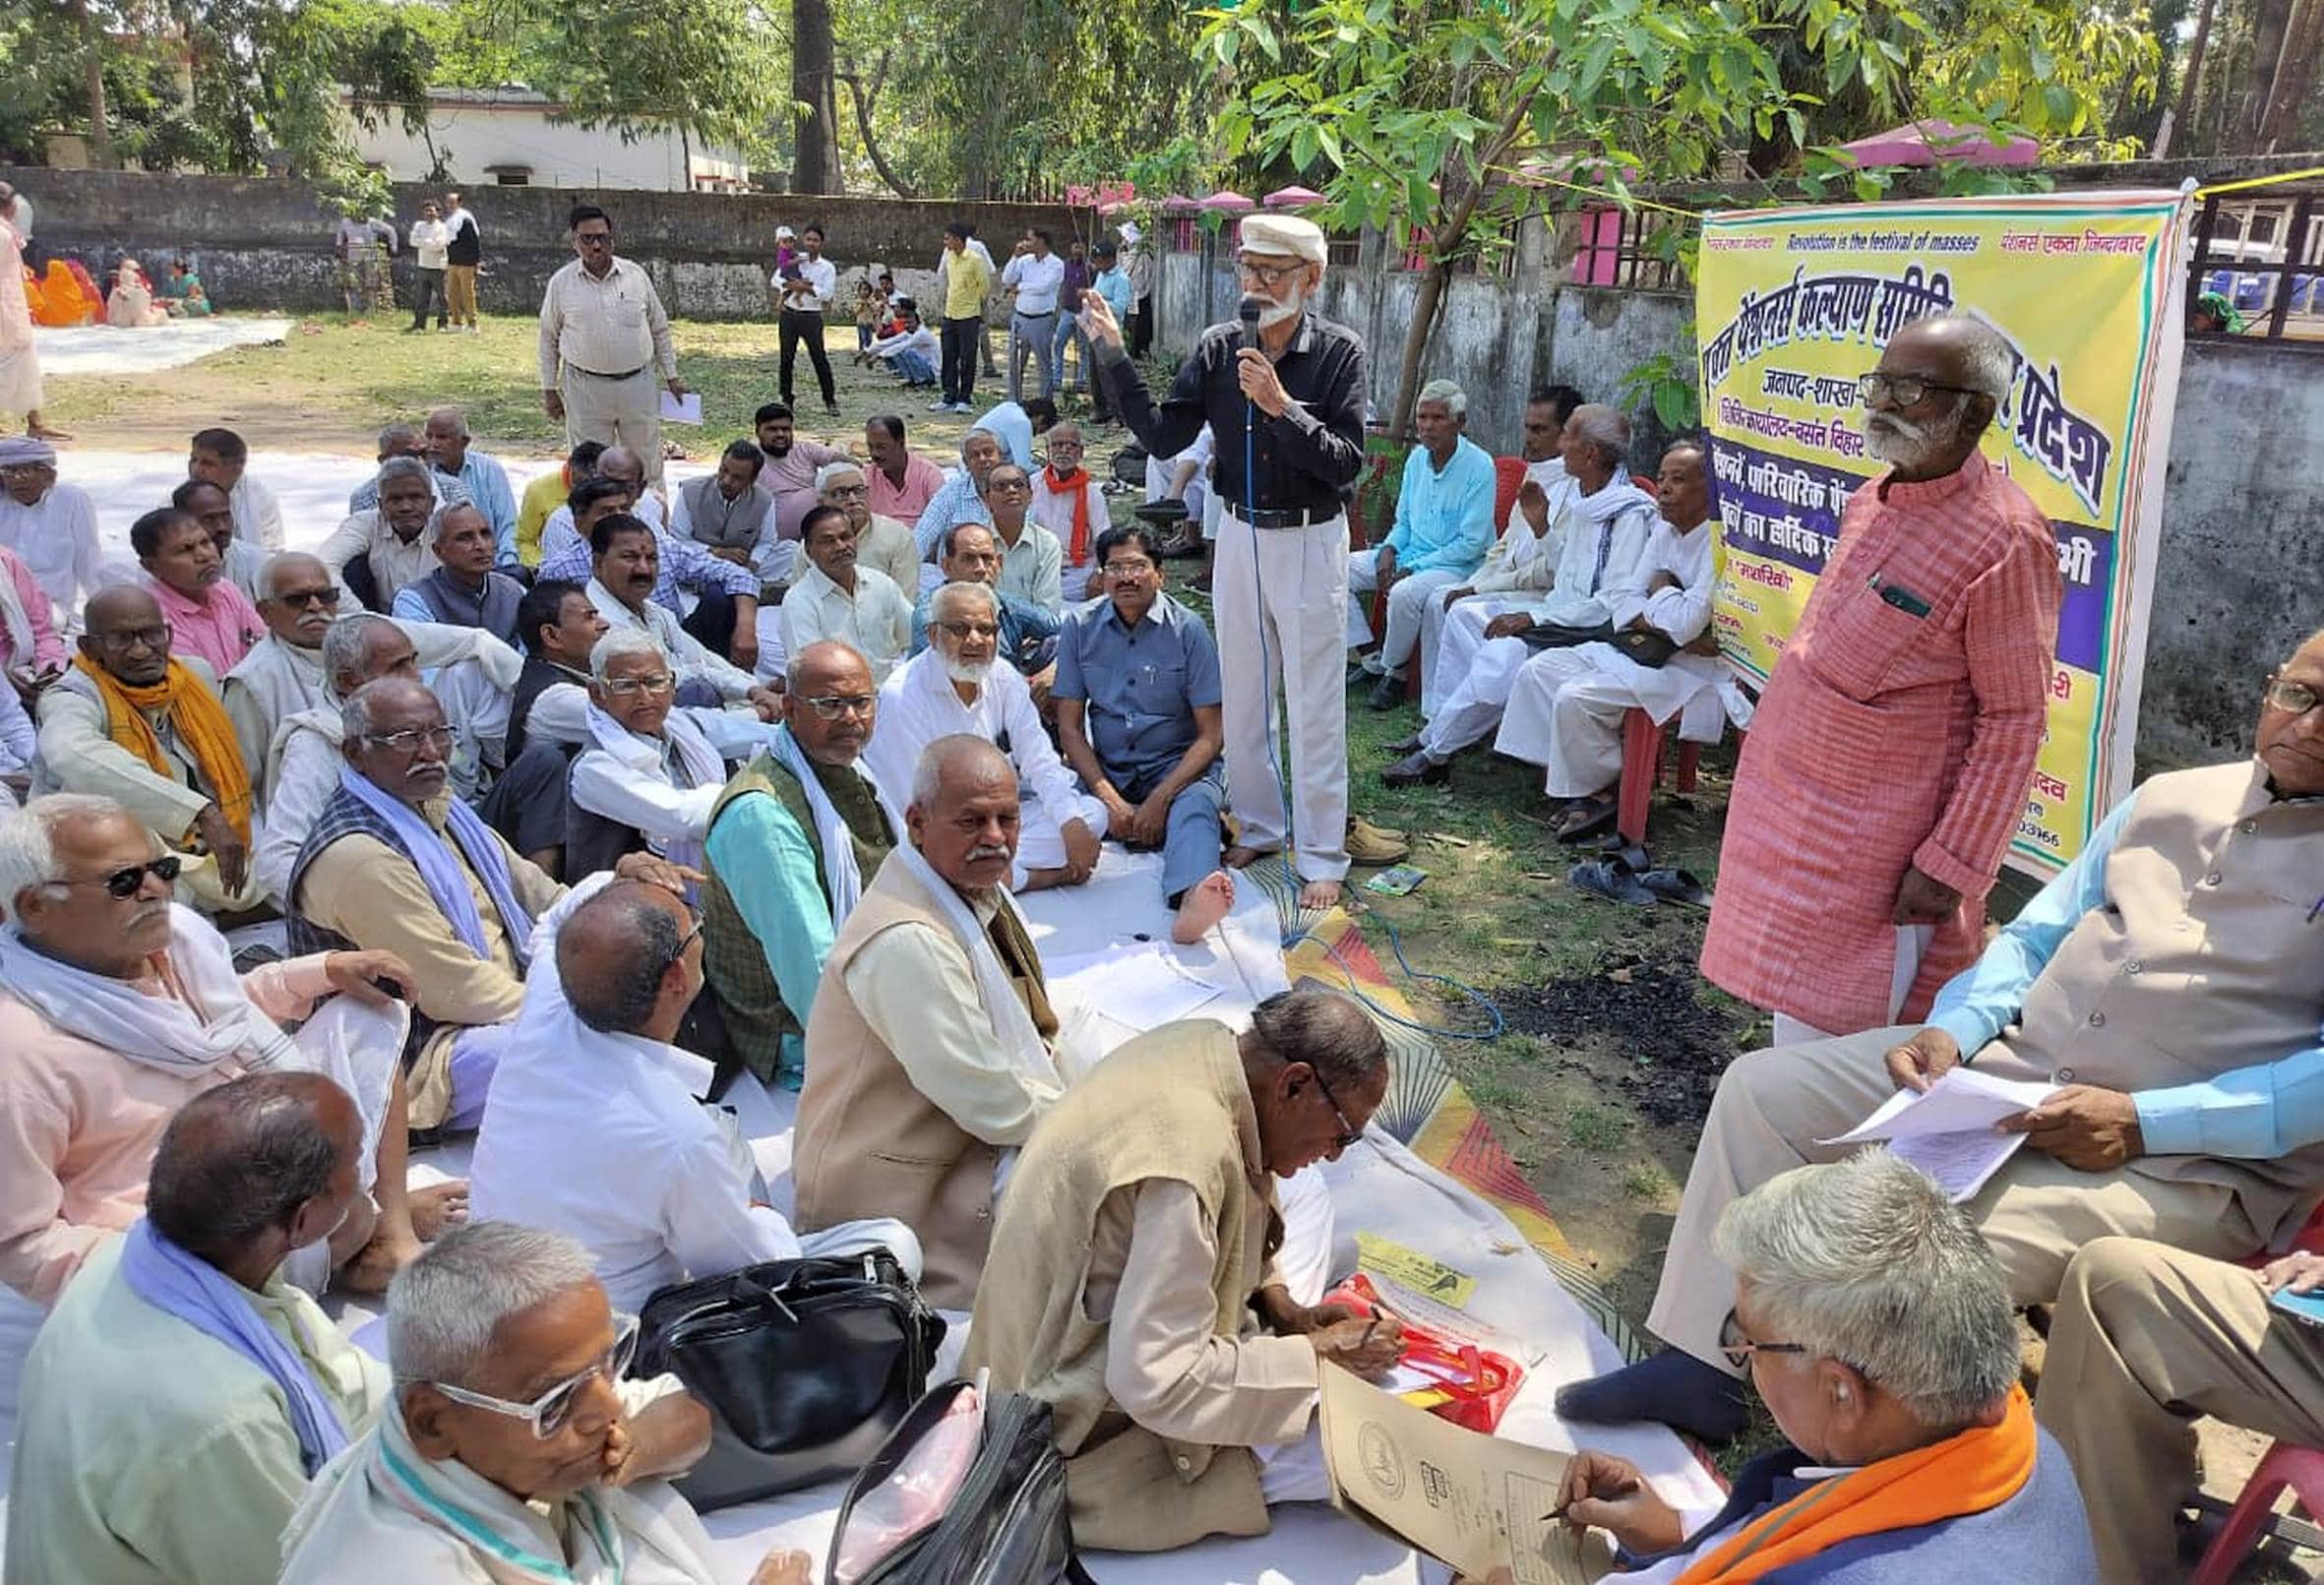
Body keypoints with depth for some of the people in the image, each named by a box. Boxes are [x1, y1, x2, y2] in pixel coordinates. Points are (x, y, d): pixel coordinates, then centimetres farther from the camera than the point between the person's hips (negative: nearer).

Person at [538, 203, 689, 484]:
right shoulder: (561, 282, 1)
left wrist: (671, 376, 10)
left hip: (638, 384, 1)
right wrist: (549, 389, 6)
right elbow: (549, 338, 8)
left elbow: (660, 329, 11)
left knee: (647, 464, 8)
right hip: (585, 388, -1)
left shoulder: (636, 275, 3)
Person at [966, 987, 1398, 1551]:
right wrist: (1316, 1355, -21)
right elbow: (1158, 1385, -31)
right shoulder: (1188, 1159, -35)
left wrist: (1281, 1306, -1)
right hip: (1094, 1428, -9)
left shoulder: (1202, 1044, -7)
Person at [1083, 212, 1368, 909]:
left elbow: (1346, 464, -19)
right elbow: (1163, 437, -6)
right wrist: (1113, 355, -12)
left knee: (1314, 709, 1)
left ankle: (1322, 858, 12)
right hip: (1239, 534, 4)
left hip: (1310, 541, -4)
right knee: (1242, 696, 14)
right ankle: (1258, 826, 32)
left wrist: (1282, 407, -30)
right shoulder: (1220, 347, -3)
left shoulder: (1338, 351, -12)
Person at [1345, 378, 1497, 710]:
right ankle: (1371, 656, -1)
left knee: (1404, 592, -36)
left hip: (1459, 566, -7)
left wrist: (1413, 568, -19)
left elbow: (1472, 543, -17)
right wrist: (1389, 549, -5)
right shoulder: (1417, 459, 7)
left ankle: (1394, 671, -12)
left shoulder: (1479, 466, -14)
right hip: (1409, 554, 8)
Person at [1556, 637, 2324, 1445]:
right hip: (2012, 1064, 7)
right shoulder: (2172, 799, 13)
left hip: (2190, 1158, -7)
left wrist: (2139, 1122, -24)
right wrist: (1955, 1028, -4)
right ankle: (1697, 1356, 3)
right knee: (1763, 1086, -1)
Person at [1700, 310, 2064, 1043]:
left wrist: (1950, 865, -17)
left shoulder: (2003, 540, -18)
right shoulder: (1872, 499, 7)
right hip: (1784, 808, 8)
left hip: (1869, 845, -8)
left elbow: (2014, 720, -16)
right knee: (1793, 1019, 19)